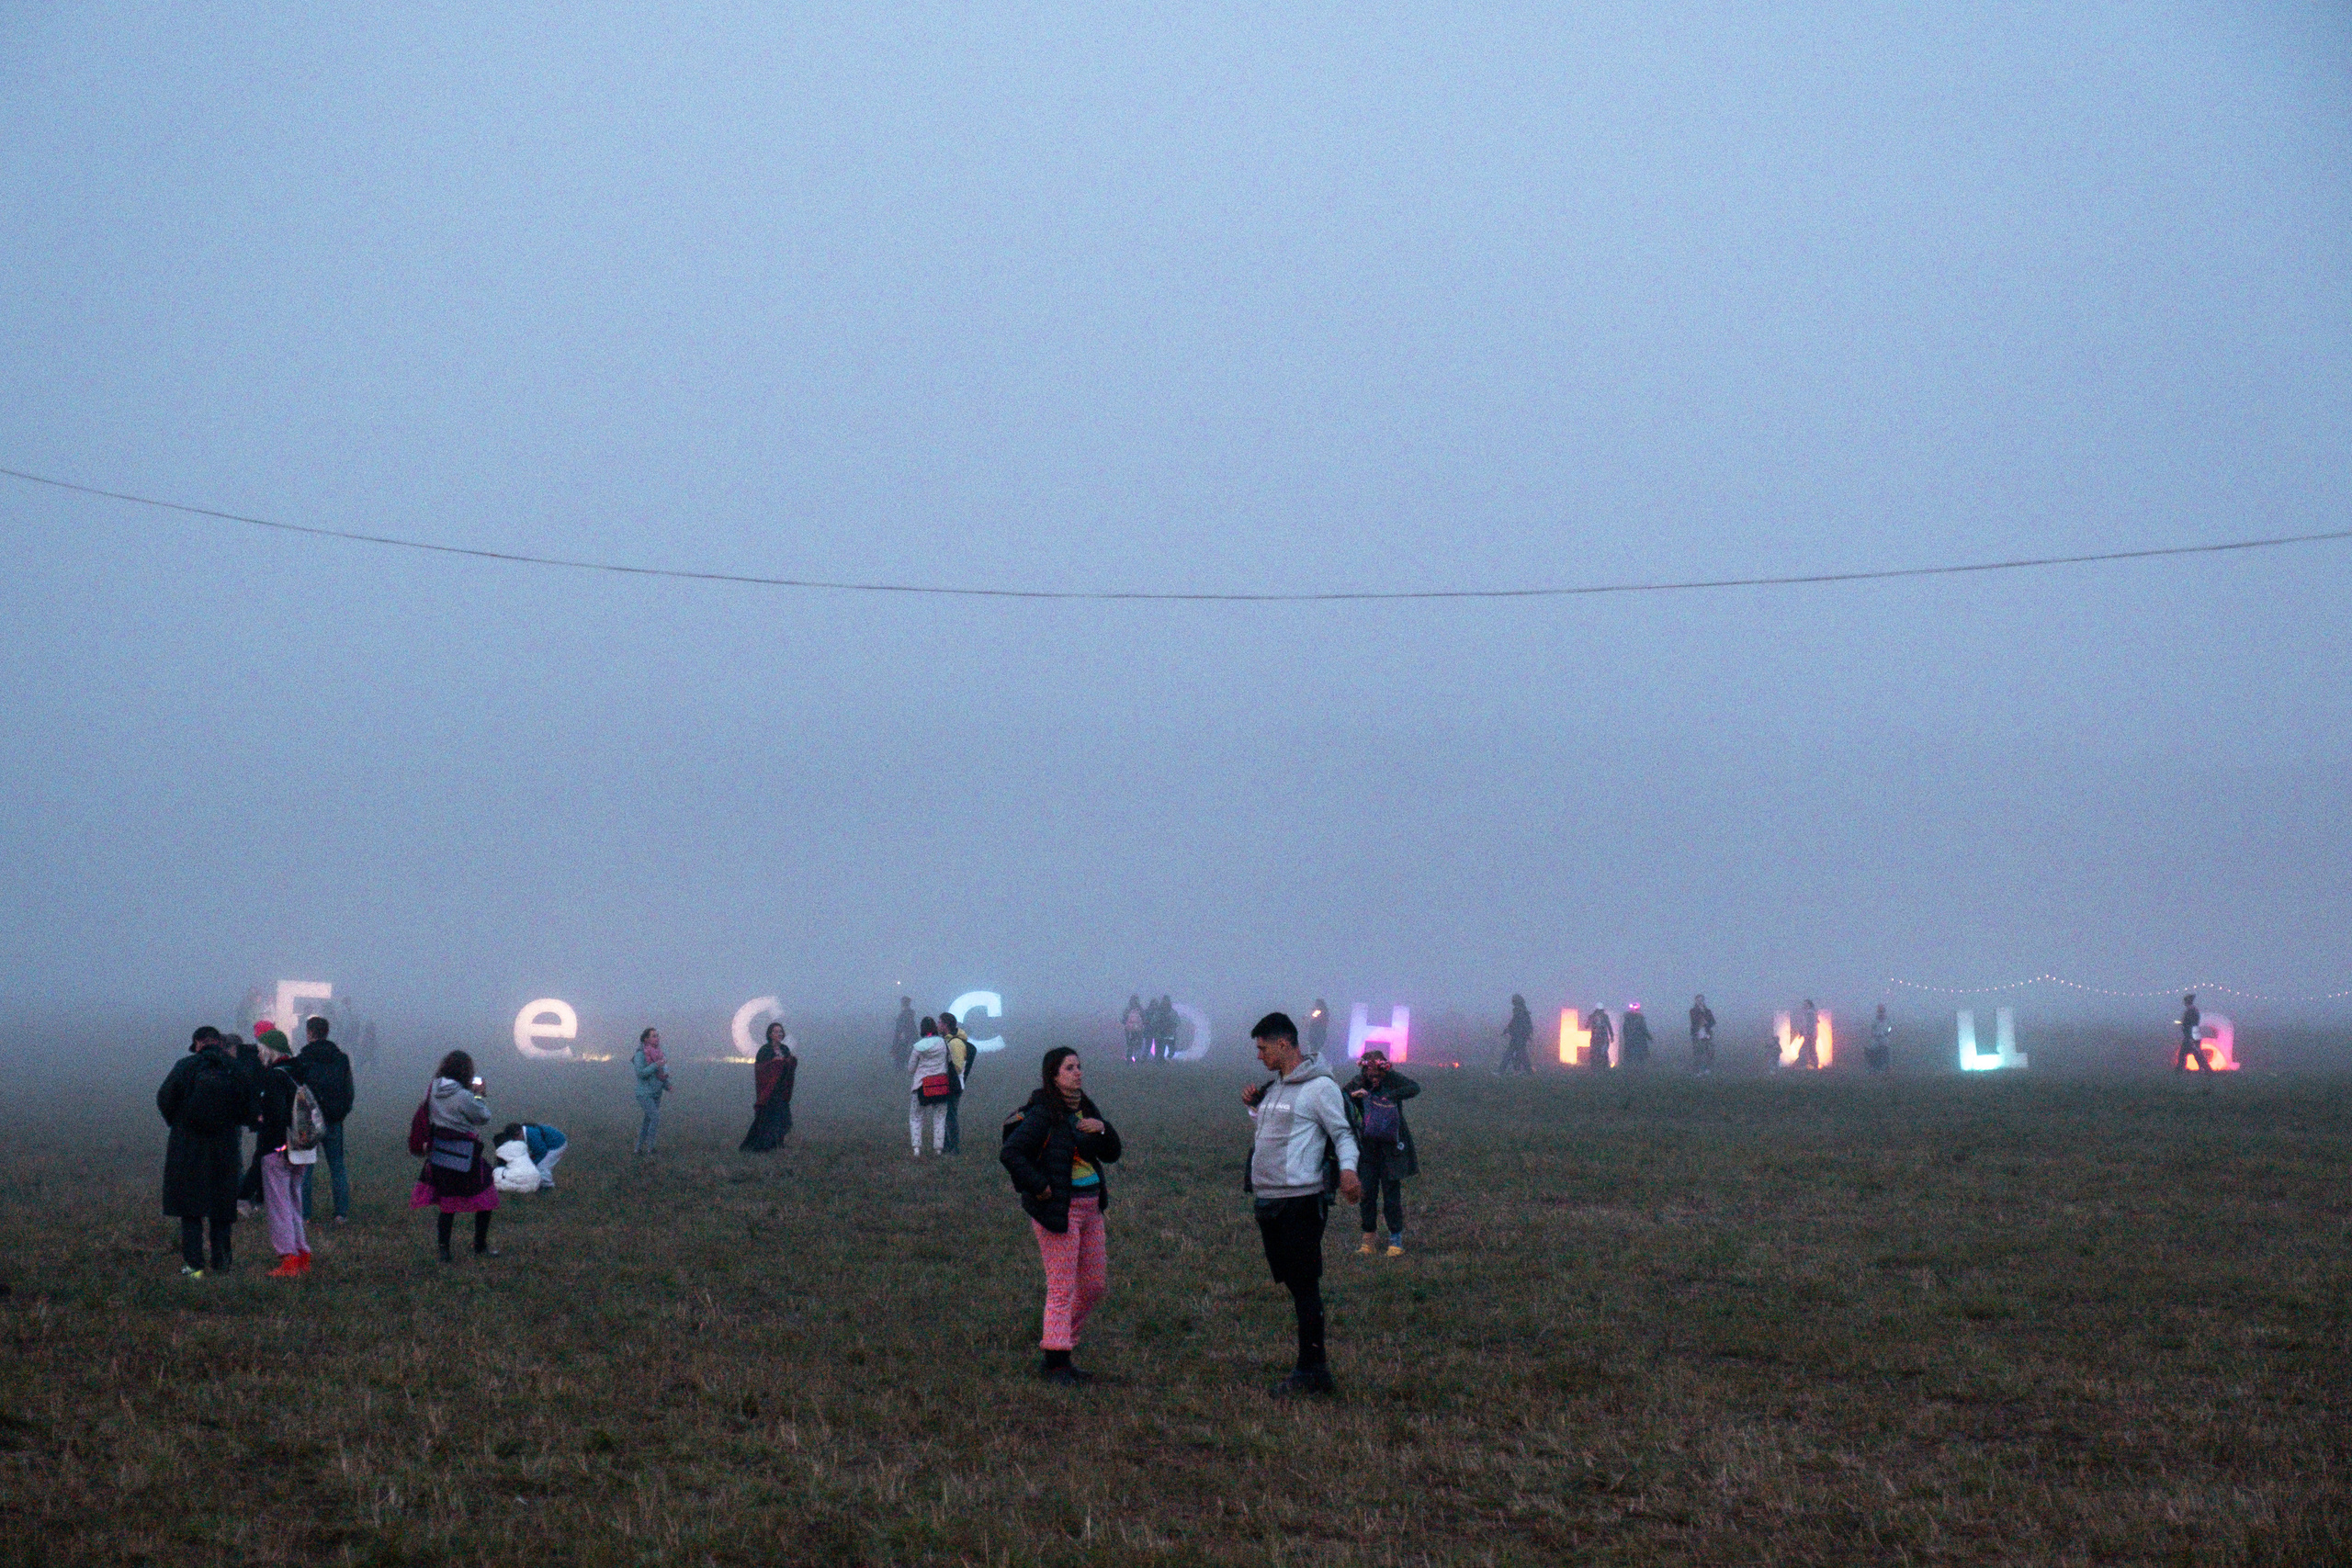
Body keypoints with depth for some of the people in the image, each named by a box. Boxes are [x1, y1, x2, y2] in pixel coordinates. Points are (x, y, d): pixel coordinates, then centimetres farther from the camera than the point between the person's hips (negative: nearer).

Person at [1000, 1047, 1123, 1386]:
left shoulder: (1085, 1109, 12)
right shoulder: (1043, 1115, -13)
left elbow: (1112, 1155, 15)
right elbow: (1009, 1154, -20)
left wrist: (1103, 1129, -5)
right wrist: (1039, 1187, -18)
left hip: (1090, 1208, 8)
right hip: (1058, 1211, -8)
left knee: (1095, 1284, 12)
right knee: (1061, 1288, -7)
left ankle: (1059, 1344, 25)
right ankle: (1056, 1362, -2)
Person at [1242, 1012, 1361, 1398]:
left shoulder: (1319, 1087, -9)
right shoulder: (1274, 1087, 17)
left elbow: (1343, 1133, -10)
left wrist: (1347, 1168, -27)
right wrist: (1253, 1105, 13)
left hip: (1301, 1199, -9)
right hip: (1267, 1200, 9)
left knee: (1305, 1285, -7)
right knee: (1292, 1283, 11)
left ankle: (1309, 1372, -4)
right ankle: (1316, 1369, 18)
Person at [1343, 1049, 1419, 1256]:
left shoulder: (1392, 1079, -6)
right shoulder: (1357, 1084, 0)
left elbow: (1415, 1088, -21)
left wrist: (1390, 1095, -32)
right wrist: (1352, 1095, -22)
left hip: (1391, 1146, -2)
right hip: (1367, 1146, 2)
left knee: (1392, 1194, -2)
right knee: (1367, 1193, 3)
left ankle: (1396, 1239, 7)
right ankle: (1368, 1240, 13)